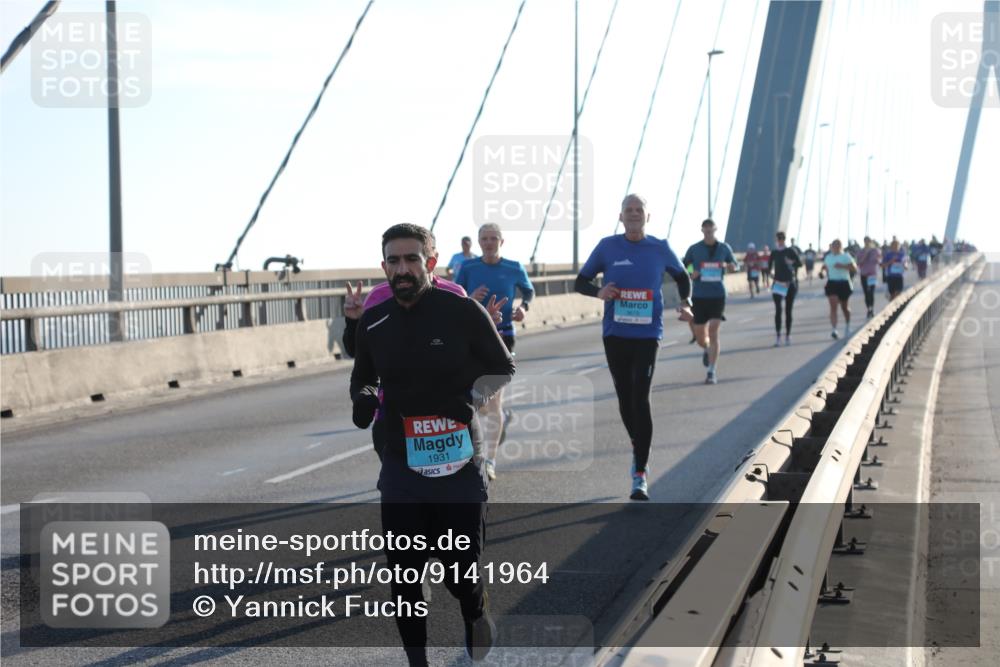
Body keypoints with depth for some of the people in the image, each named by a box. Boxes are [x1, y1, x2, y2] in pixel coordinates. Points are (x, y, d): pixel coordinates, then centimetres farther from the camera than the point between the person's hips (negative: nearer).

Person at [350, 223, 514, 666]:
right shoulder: (373, 323, 3)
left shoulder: (463, 312, -9)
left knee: (461, 572, 3)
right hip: (400, 468, 3)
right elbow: (362, 377, 20)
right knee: (403, 576, 3)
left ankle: (478, 615, 38)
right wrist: (363, 398, -1)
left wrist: (472, 396, -12)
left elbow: (503, 371, 2)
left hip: (458, 465, -3)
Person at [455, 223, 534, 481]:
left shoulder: (514, 268, -1)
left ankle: (490, 461, -5)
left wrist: (523, 307, -4)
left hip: (502, 337, -2)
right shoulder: (468, 268, -1)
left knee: (493, 399, -11)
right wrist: (470, 299, -19)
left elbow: (529, 290, 16)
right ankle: (502, 418, 46)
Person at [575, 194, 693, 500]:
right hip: (615, 334, 2)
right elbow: (581, 281, 7)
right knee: (624, 398, 13)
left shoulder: (659, 248, 0)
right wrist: (599, 292, -15)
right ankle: (639, 449, 39)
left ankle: (640, 475, -11)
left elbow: (681, 276, 17)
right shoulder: (607, 246, 0)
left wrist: (685, 303, -1)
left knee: (641, 400, -12)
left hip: (647, 335, -2)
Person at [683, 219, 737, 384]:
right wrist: (691, 275, -12)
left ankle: (711, 372, -9)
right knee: (700, 337, 5)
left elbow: (734, 266, 16)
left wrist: (726, 265, -7)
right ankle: (707, 349, 43)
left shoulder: (724, 248, 5)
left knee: (713, 333, -13)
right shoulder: (694, 249, 3)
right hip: (699, 296, 1)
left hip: (718, 296, -1)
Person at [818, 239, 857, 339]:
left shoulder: (846, 257, -4)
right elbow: (824, 266, 27)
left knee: (845, 307, 13)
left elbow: (854, 268, -11)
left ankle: (847, 325, 40)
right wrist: (821, 271, 5)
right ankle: (833, 329, -21)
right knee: (833, 306, -14)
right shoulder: (828, 257, 10)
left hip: (844, 283, -2)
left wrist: (843, 266, -23)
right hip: (831, 283, 2)